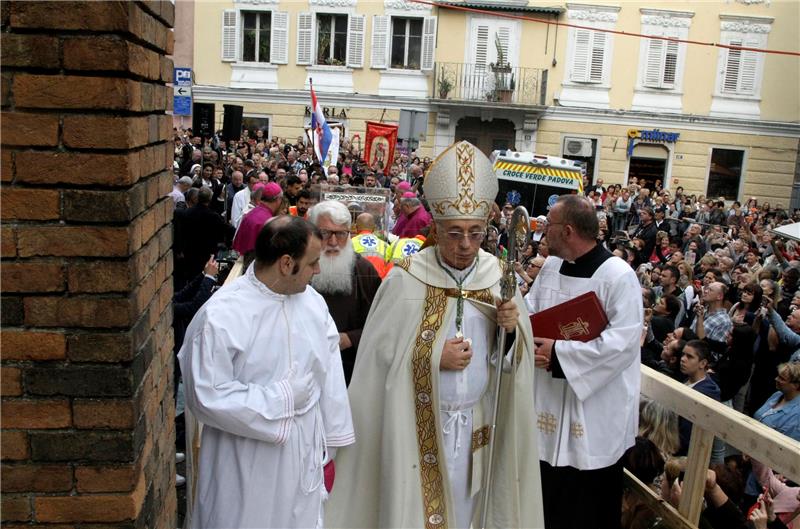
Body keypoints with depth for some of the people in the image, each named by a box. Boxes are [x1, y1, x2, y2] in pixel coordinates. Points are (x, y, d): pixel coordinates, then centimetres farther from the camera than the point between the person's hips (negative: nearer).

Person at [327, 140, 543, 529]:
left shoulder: (499, 276, -3)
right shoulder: (406, 279, -14)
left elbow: (513, 359, 2)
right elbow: (379, 355, -13)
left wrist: (511, 330, -18)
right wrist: (436, 357, -20)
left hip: (475, 425, 4)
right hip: (417, 426, -3)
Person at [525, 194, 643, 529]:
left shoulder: (618, 276, -17)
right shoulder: (551, 267, 7)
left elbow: (623, 343, -24)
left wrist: (559, 353, -23)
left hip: (596, 415, -6)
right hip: (549, 402, 7)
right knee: (546, 496, 19)